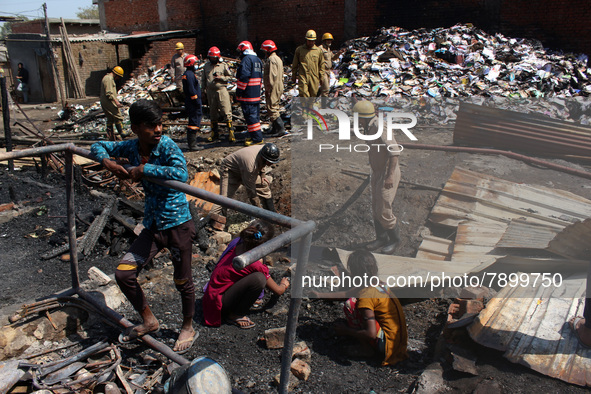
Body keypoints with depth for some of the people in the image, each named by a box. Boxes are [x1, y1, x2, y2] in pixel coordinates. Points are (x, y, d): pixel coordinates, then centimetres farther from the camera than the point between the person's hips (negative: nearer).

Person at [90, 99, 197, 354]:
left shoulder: (167, 146, -17)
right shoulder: (131, 147, -1)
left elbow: (182, 174, -36)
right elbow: (98, 146, 16)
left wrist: (144, 169, -28)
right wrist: (108, 162, -7)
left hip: (178, 224, -5)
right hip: (152, 225, 6)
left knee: (182, 280, 8)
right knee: (123, 274, 4)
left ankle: (188, 328, 34)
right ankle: (148, 321, 27)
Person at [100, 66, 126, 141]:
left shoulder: (107, 78, 21)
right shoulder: (109, 79, -14)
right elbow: (109, 93, -21)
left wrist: (116, 100, 23)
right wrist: (116, 101, -23)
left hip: (104, 103, 11)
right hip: (109, 102, -11)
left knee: (110, 119, 12)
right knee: (118, 117, -8)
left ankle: (111, 137, 14)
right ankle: (121, 133, -9)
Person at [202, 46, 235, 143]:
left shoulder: (223, 65, 0)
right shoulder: (206, 66, 12)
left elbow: (230, 76, 2)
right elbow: (203, 79, 20)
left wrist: (221, 78, -12)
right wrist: (204, 89, 13)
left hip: (222, 90, -4)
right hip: (211, 91, 4)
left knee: (226, 112, -10)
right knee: (213, 113, 11)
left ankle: (231, 133, -6)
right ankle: (214, 133, 21)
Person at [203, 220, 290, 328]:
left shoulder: (238, 245, -5)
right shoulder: (254, 265, -25)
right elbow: (278, 291, -6)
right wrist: (284, 284, 15)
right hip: (218, 304, -8)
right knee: (259, 278, -29)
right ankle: (235, 316, -10)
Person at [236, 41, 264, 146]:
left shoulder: (246, 59, -13)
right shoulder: (257, 59, 17)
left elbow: (244, 77, -20)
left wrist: (239, 91, -15)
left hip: (247, 94, -10)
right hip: (256, 93, 10)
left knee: (250, 115, -7)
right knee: (255, 114, 15)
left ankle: (257, 138, -8)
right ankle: (253, 135, 25)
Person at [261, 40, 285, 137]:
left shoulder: (271, 59, -15)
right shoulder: (278, 58, 18)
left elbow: (271, 76, -21)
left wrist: (268, 89, -18)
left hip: (273, 89, -10)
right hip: (279, 87, 10)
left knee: (272, 108, -9)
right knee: (275, 107, 14)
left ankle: (280, 128, -13)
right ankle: (275, 128, 20)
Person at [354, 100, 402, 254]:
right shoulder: (370, 127, 6)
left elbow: (394, 150, -32)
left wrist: (389, 176, -35)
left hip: (388, 174, -9)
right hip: (377, 173, 9)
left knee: (384, 211, -2)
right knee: (376, 208, 14)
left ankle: (394, 239, 19)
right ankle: (381, 238, 28)